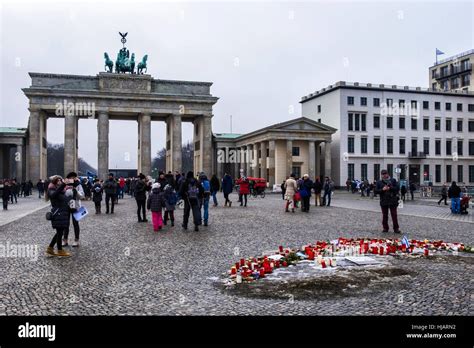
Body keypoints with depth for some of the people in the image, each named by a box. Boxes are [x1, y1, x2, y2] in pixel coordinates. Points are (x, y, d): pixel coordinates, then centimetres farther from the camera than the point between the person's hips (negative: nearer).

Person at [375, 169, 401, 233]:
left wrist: (390, 188, -14)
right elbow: (376, 191, 3)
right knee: (384, 215, 7)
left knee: (394, 215, 0)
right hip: (384, 201, 2)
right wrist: (382, 189, -14)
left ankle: (396, 228, 6)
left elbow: (398, 188, -2)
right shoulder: (379, 182, 9)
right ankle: (385, 228, 16)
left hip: (392, 201, -1)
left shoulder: (393, 180, 6)